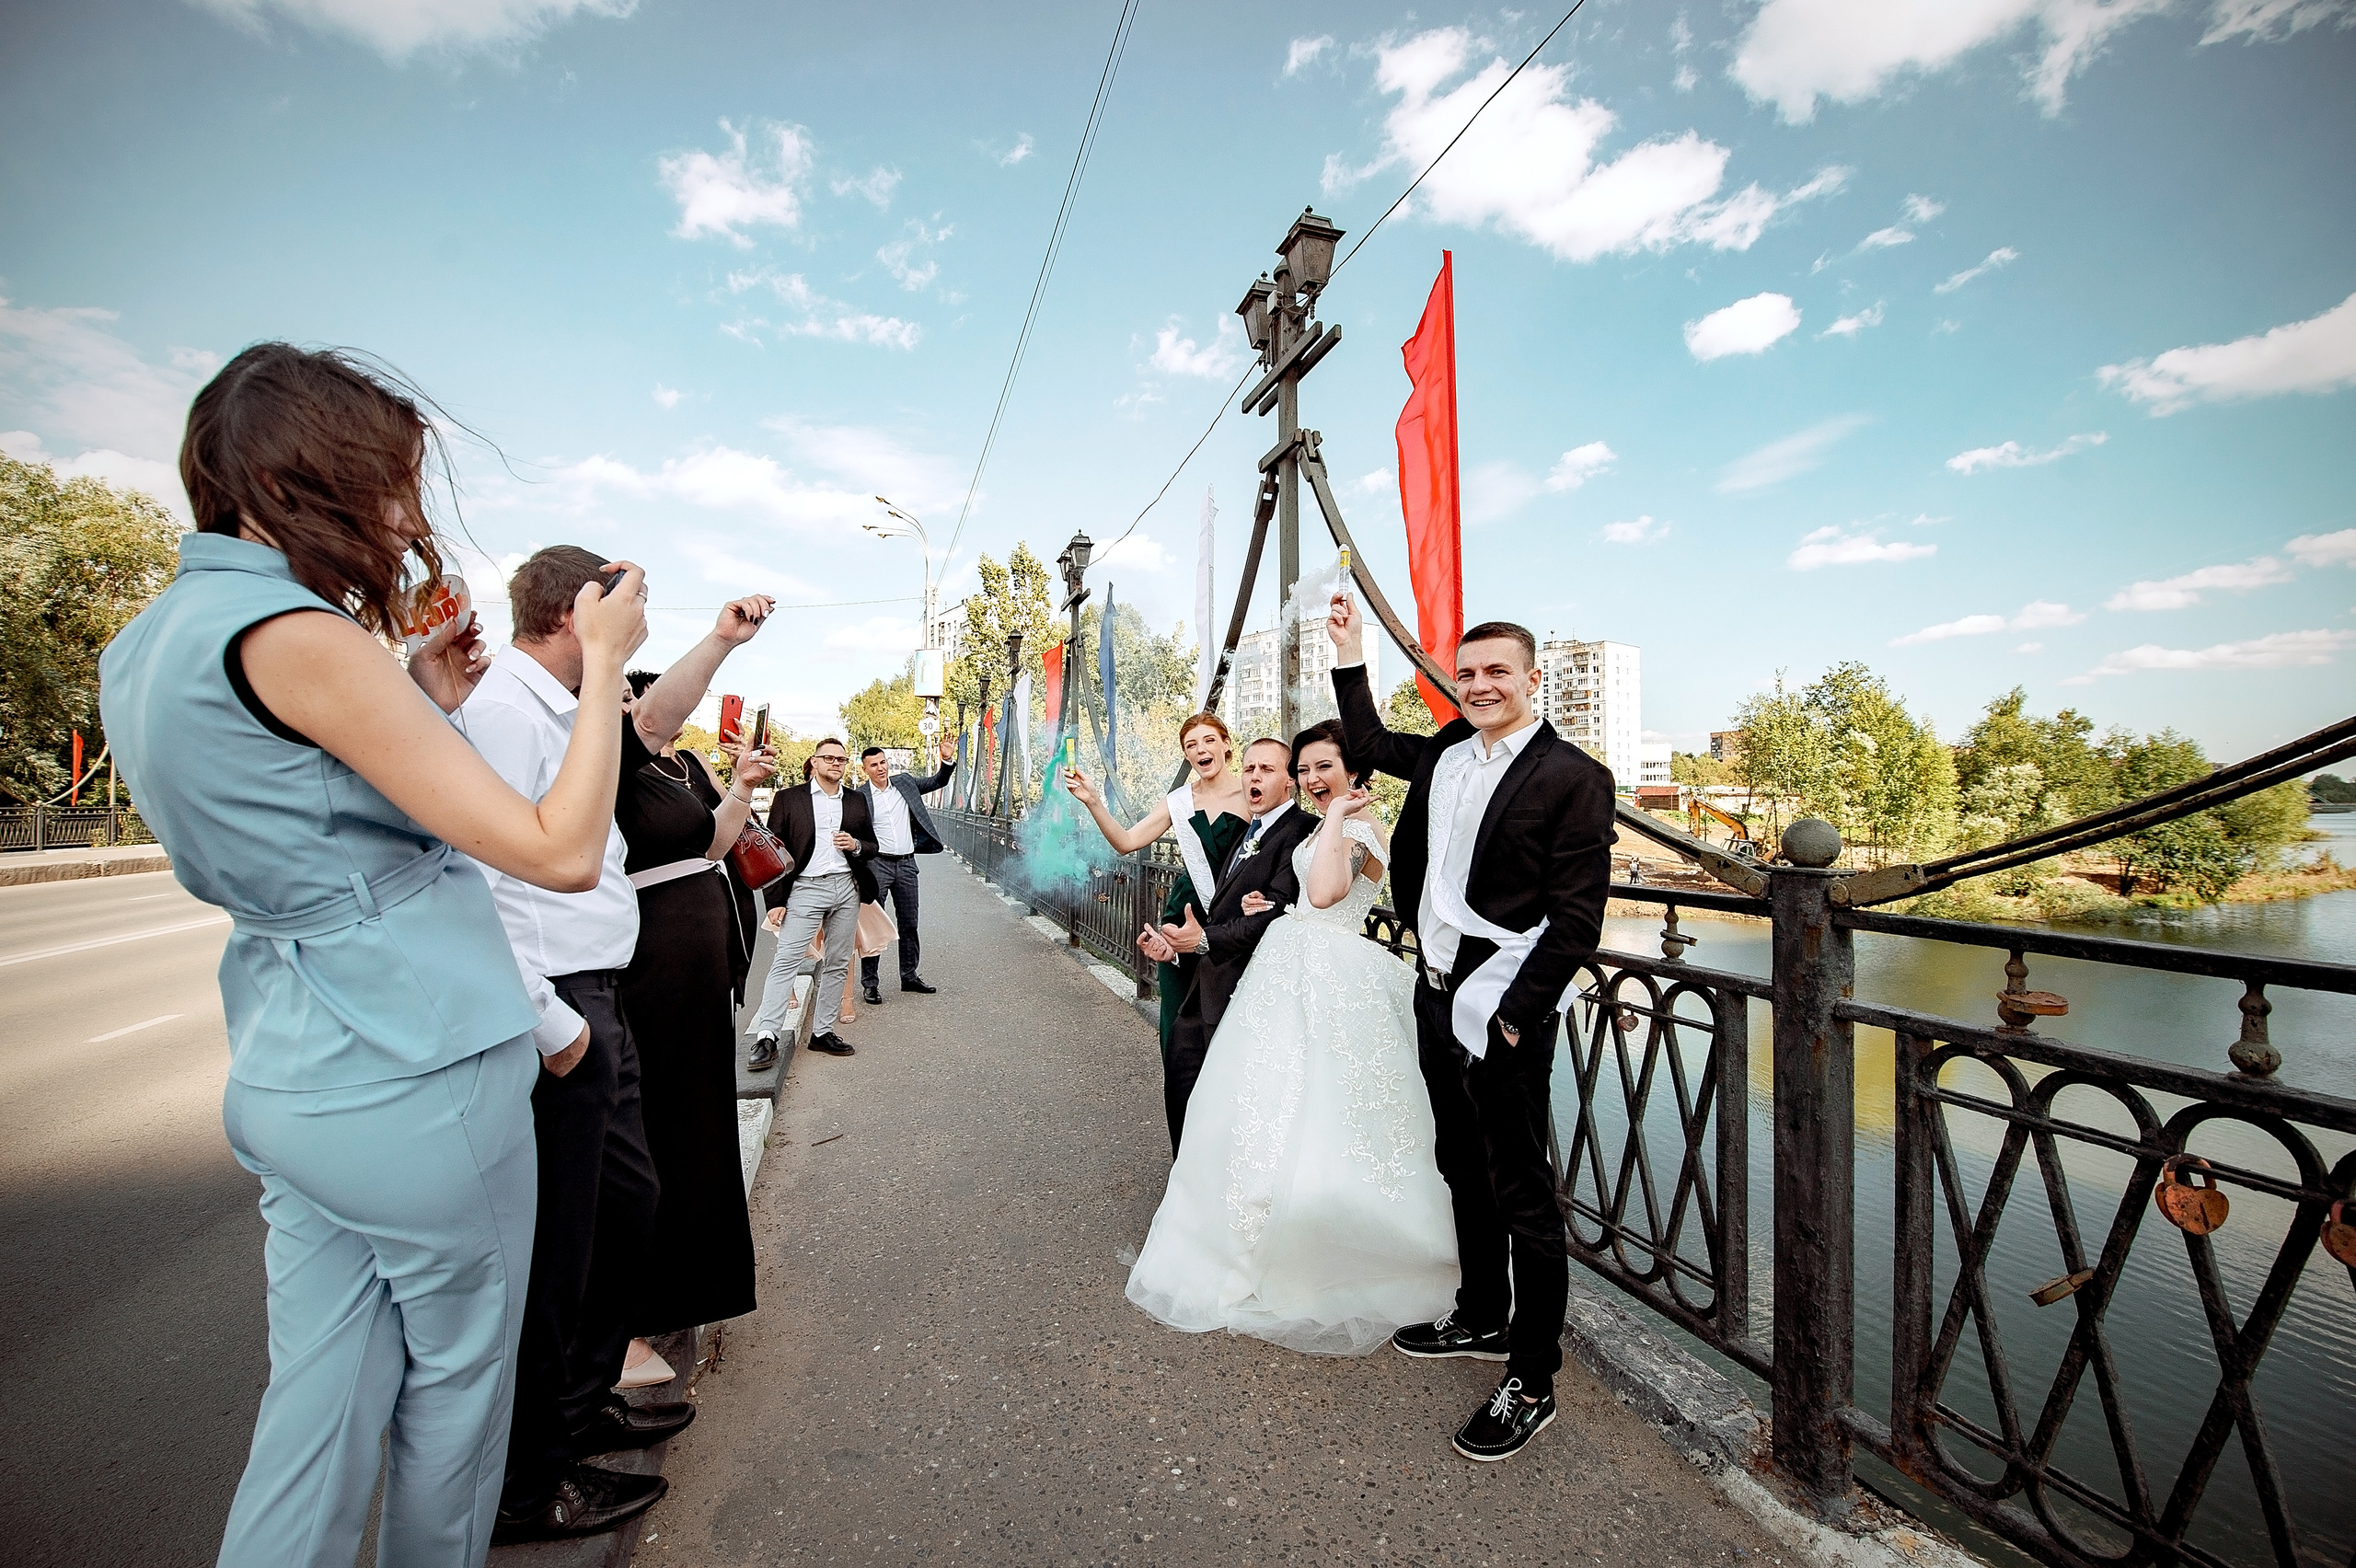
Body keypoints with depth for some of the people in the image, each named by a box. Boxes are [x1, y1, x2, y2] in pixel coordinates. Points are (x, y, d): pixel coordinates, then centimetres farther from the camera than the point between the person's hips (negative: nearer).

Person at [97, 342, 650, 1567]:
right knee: (456, 1375, 16)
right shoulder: (292, 631, -19)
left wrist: (418, 704, 12)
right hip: (415, 1076, -8)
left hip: (285, 1083, 8)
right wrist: (603, 665, -11)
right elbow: (562, 851, -22)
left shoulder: (150, 643, 10)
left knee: (323, 1397, 19)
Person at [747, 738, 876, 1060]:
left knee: (837, 964, 7)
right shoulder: (788, 798, 3)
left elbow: (872, 847, 20)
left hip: (847, 888, 4)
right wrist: (775, 900, -7)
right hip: (805, 889, -4)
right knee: (786, 960, -11)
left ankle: (824, 1032, 16)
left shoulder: (857, 800, 14)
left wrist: (855, 845, -5)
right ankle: (766, 1036, -8)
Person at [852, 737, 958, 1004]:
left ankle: (909, 977, 24)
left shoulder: (905, 782, 7)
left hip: (906, 864, 4)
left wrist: (947, 760, -5)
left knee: (909, 924, 12)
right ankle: (870, 984, 9)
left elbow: (938, 781, 12)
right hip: (877, 864, -4)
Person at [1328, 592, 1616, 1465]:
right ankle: (1482, 1319, 43)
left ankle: (1531, 1382, 24)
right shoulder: (1445, 753, 7)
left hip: (1502, 1011, -7)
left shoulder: (1573, 777, -12)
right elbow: (1369, 745, 24)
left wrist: (1516, 1015, -17)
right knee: (1463, 1171, 22)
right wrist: (1350, 658, 18)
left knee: (1521, 1194, 6)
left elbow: (1576, 917, -14)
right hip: (1436, 997, 7)